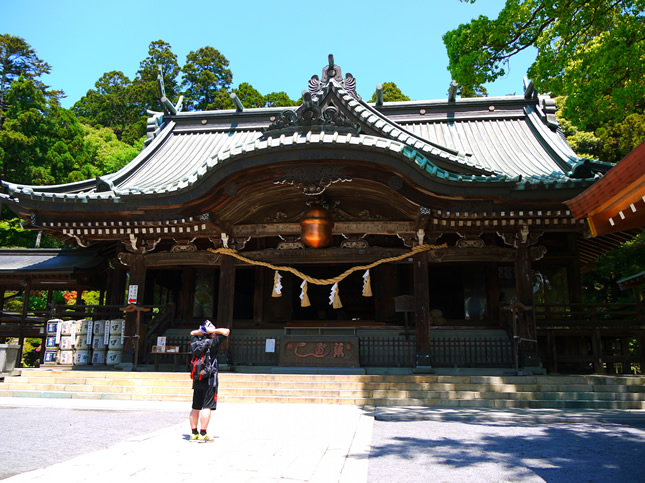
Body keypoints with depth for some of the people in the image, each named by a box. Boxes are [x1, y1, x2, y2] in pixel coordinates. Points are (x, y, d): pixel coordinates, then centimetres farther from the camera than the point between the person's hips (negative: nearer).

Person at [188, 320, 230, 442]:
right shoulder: (212, 342, -10)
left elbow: (192, 333, 29)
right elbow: (226, 331, -9)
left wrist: (201, 330, 12)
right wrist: (213, 331, -3)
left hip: (197, 379, 7)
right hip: (209, 379, -6)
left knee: (195, 408, 12)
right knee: (207, 407, -5)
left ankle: (194, 433, 17)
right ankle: (203, 434, -7)